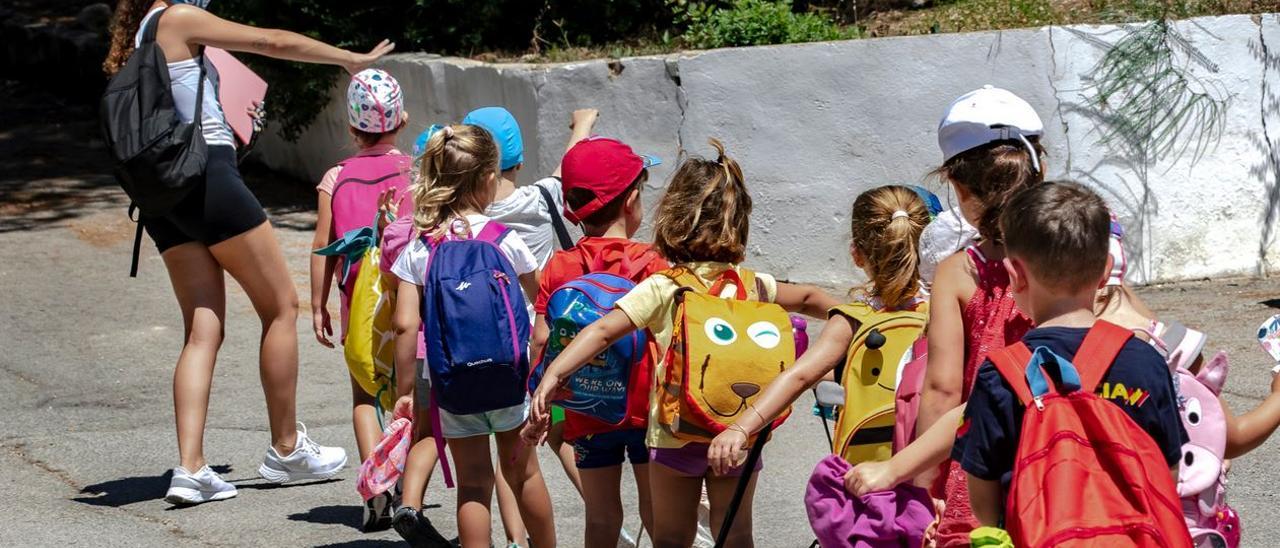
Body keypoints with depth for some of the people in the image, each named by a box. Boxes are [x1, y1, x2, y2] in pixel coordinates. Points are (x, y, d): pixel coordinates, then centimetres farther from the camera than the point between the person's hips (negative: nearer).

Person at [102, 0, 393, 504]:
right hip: (206, 177, -8)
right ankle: (286, 449, 11)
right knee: (281, 305, 5)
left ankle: (190, 468, -8)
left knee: (203, 329, 5)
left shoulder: (133, 42, 18)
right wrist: (353, 60, 9)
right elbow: (275, 43, -2)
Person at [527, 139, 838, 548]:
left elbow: (602, 331, -22)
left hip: (675, 436, -2)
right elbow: (808, 299, 19)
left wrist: (552, 376, -26)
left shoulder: (662, 289, -11)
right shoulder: (753, 285, 1)